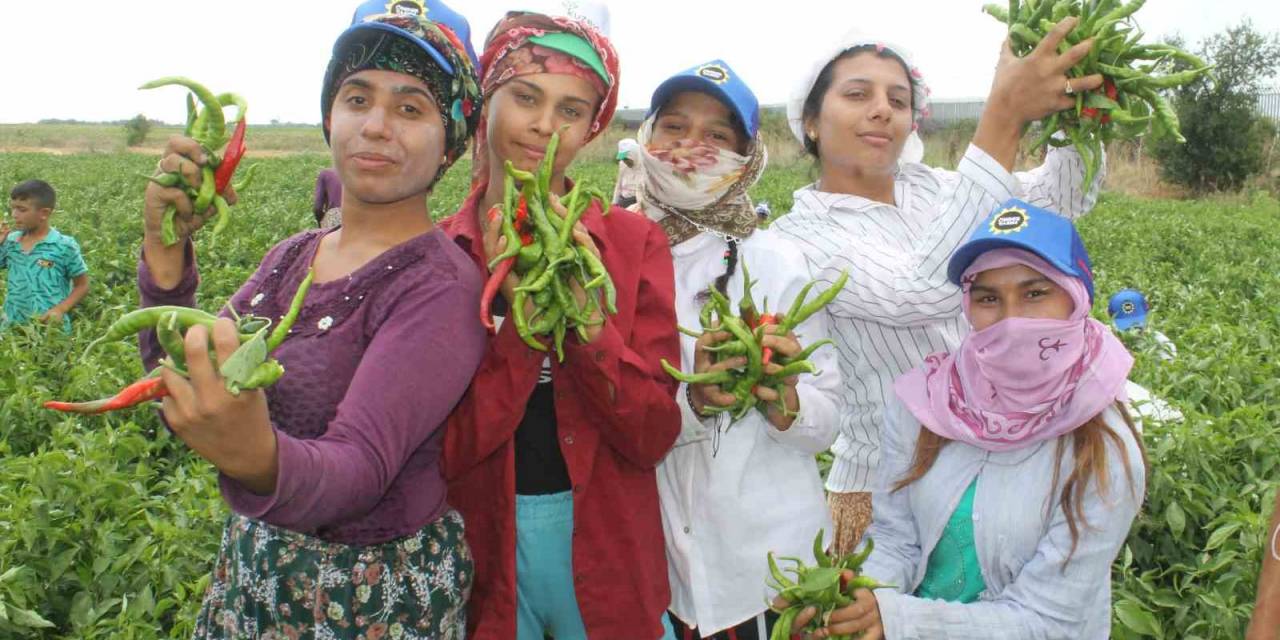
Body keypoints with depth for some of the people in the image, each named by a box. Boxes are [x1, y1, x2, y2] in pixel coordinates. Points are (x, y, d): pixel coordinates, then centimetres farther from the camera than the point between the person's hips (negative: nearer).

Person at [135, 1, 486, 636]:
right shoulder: (293, 255, 2)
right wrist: (166, 251, -16)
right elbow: (182, 394, -5)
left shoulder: (440, 288, -20)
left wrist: (259, 458, -49)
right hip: (253, 569, 6)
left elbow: (360, 469, -30)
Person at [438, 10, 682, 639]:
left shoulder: (633, 242, -6)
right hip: (478, 551, 0)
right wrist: (520, 327, -24)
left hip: (606, 545, 0)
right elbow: (443, 451, -11)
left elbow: (652, 437, -9)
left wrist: (591, 320, -24)